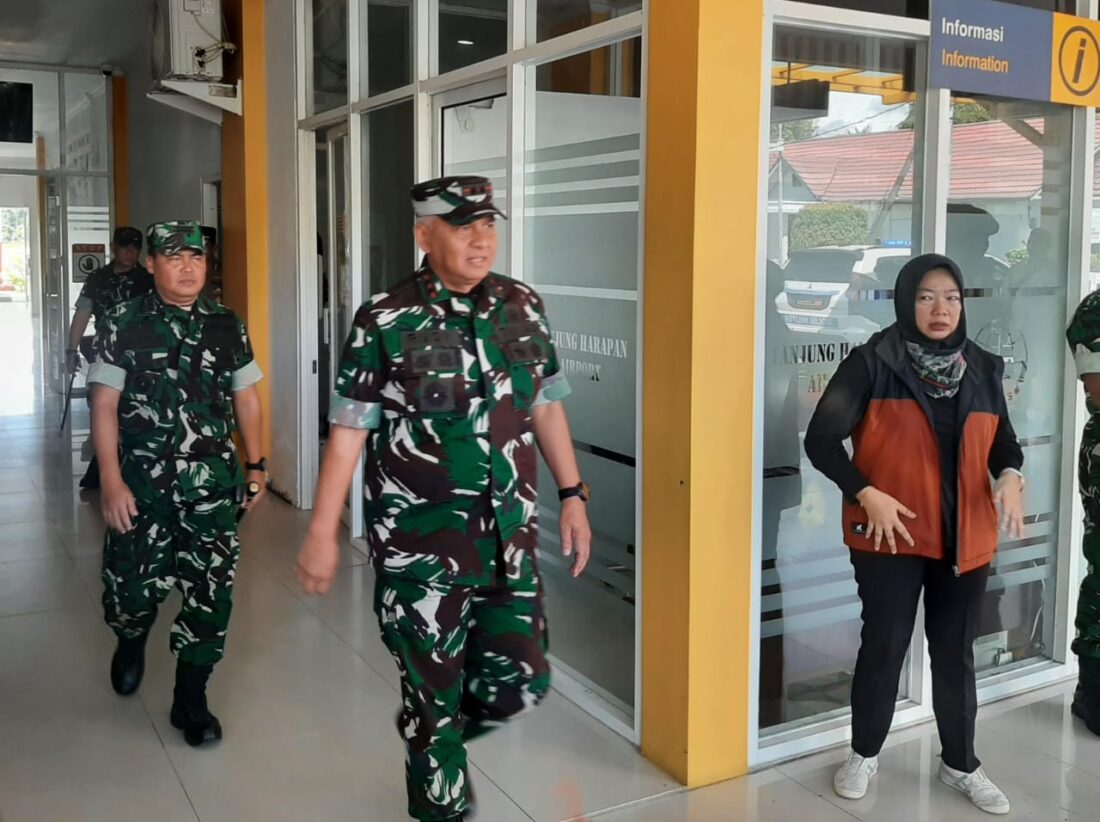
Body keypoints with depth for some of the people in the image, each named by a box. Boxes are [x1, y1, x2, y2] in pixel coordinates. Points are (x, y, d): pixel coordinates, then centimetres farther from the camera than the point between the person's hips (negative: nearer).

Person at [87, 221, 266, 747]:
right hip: (143, 478, -2)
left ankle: (190, 699, 17)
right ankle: (131, 641, 41)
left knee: (211, 591, 0)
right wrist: (111, 481, -11)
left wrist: (255, 465, 6)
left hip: (212, 478, 2)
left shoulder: (227, 327, 6)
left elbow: (246, 399, 11)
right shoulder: (124, 325, -3)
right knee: (134, 584, 3)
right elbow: (104, 405, -5)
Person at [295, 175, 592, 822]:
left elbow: (546, 406, 12)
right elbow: (348, 431, -7)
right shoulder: (385, 321, -9)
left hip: (509, 540, 4)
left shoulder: (524, 307, 3)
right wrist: (322, 533, -8)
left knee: (522, 683, 9)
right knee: (433, 692, 9)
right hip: (420, 549, -4)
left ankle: (436, 740, 40)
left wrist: (573, 495, 11)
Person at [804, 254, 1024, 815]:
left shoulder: (981, 369, 6)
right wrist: (866, 495, -21)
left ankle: (961, 764, 32)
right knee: (883, 647, 7)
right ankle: (864, 755, 28)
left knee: (955, 653, 14)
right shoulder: (872, 363, -8)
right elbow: (821, 440, -11)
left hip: (965, 538, 4)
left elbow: (1003, 441, 12)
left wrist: (1010, 475, -10)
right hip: (890, 536, -4)